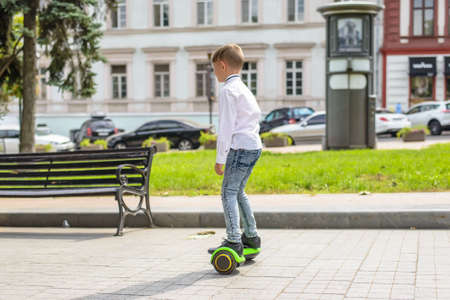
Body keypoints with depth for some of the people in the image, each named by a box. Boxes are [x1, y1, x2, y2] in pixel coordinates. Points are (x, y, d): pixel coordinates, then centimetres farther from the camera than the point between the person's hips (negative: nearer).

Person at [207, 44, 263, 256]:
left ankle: (234, 241, -13)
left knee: (228, 192, -8)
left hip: (240, 147, -10)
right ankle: (251, 236, 23)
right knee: (238, 191, 18)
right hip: (255, 146, 10)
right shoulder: (244, 89, 20)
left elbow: (226, 127, -15)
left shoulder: (228, 90, -10)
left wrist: (220, 158, -13)